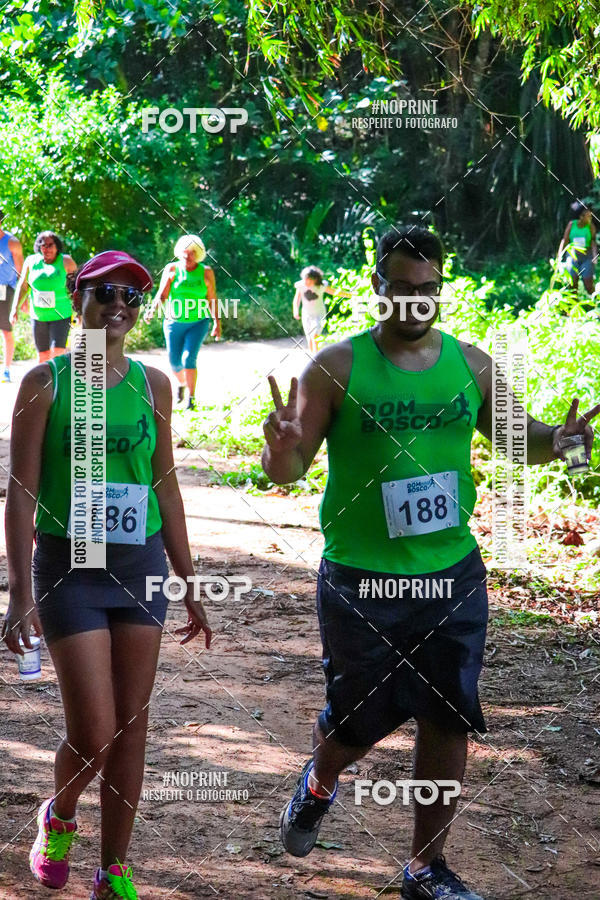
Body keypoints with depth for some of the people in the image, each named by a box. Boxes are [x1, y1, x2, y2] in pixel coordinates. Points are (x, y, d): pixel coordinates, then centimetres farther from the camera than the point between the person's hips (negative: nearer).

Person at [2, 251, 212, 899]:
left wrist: (188, 584, 12)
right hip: (68, 570, -3)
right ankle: (59, 816, 27)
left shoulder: (151, 383, 6)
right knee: (93, 734, -7)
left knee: (131, 728, 6)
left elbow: (165, 486, 12)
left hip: (141, 567, 4)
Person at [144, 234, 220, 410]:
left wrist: (217, 323, -1)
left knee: (189, 358, -19)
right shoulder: (172, 269, -4)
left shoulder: (206, 273, -4)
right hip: (174, 323, 2)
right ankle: (181, 384, 43)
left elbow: (212, 299, 0)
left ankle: (191, 398, -16)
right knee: (174, 361, 9)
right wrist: (152, 309, -27)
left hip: (198, 324, -2)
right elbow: (161, 294, -9)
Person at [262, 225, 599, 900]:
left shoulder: (471, 365, 3)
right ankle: (318, 786, 43)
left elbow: (514, 437, 15)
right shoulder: (338, 368, -8)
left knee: (447, 723, 6)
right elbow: (288, 470, -7)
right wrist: (281, 450, -31)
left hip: (453, 574, 3)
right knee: (359, 721, 7)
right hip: (361, 579, -3)